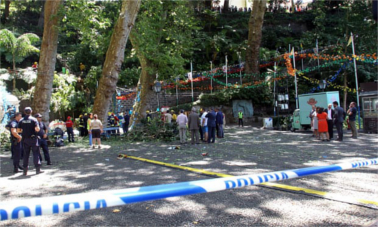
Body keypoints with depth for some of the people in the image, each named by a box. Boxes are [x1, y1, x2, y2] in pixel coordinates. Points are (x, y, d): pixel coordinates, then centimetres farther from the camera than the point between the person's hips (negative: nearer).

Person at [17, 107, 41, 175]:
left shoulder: (21, 120, 4)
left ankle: (25, 170, 11)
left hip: (25, 139, 4)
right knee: (36, 153, 2)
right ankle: (38, 169, 1)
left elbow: (18, 130, 2)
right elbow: (37, 129, -18)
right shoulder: (33, 119, -8)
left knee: (26, 154, 10)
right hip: (33, 138, -4)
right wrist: (38, 129, 4)